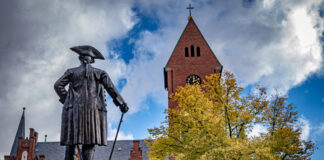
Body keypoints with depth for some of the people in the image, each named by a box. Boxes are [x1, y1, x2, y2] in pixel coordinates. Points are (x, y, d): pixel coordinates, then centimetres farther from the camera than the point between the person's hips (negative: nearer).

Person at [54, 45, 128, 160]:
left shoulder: (72, 72, 12)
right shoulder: (99, 73, 10)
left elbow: (58, 85, 3)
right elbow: (111, 88, 1)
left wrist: (65, 99, 11)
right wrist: (121, 103, 5)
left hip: (74, 109, 1)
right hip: (93, 110, -1)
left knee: (72, 141, 3)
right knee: (89, 142, -3)